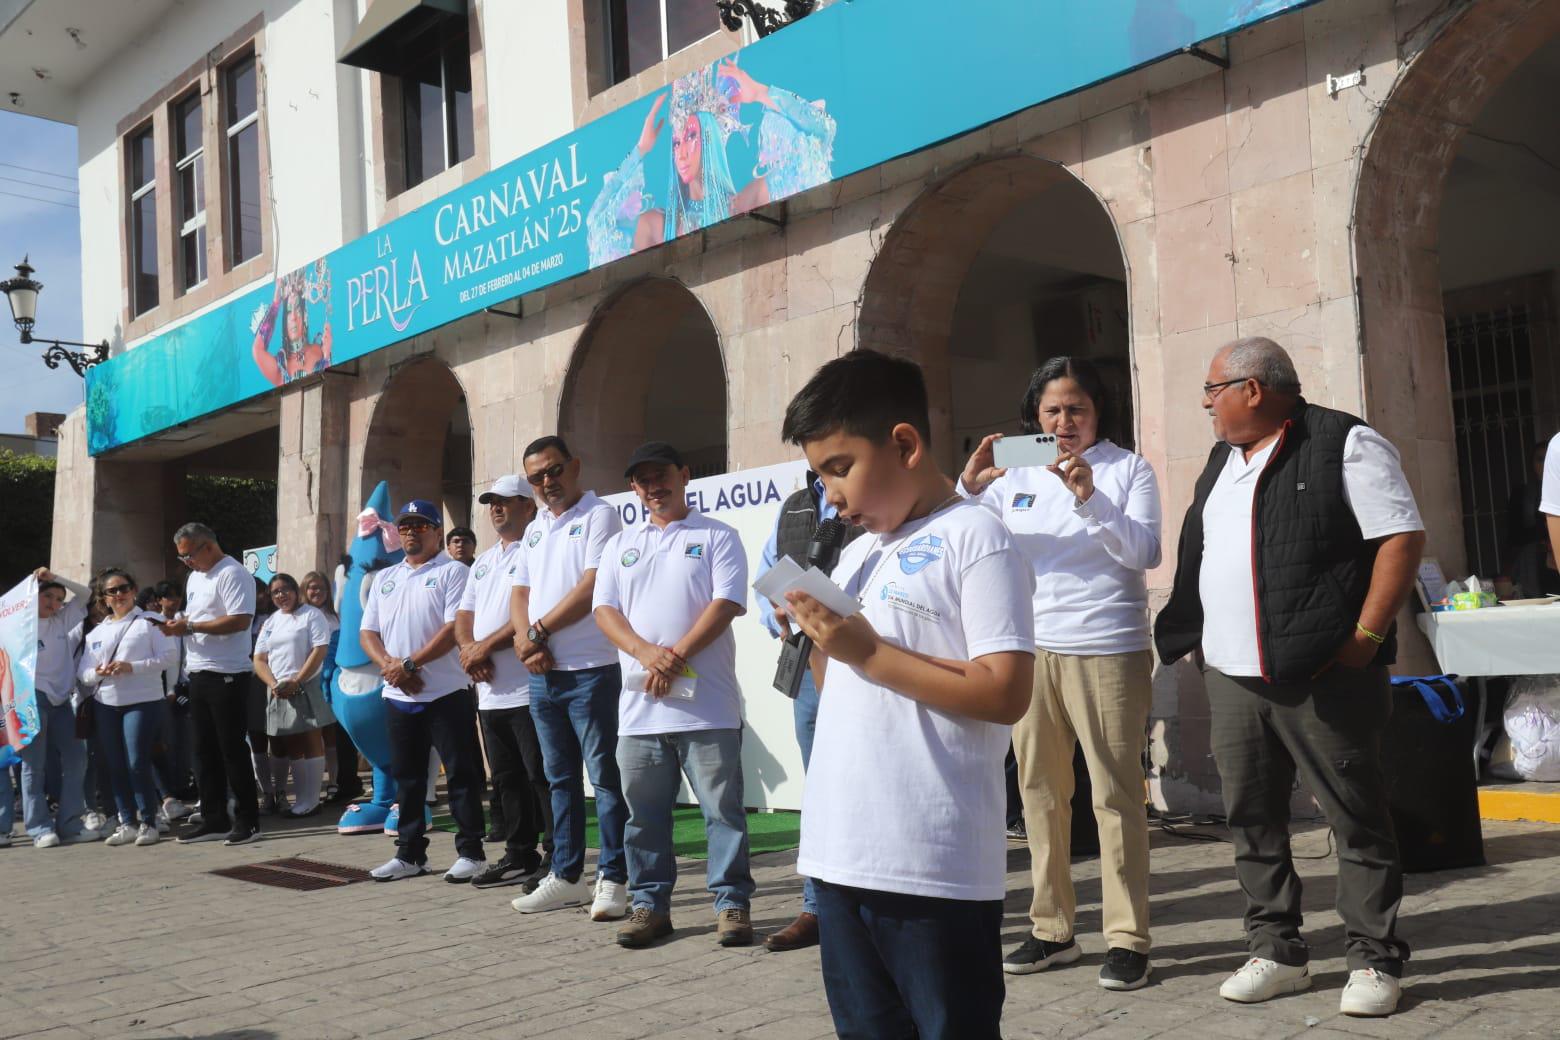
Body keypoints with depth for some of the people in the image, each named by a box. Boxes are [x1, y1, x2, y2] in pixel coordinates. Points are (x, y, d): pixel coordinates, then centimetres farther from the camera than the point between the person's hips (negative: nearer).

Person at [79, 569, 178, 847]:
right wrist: (97, 673, -10)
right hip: (106, 704, 6)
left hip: (142, 702, -6)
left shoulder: (150, 621, 0)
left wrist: (132, 667, -17)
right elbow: (84, 671, 13)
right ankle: (126, 823, 16)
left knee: (138, 764, -8)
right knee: (116, 766, 7)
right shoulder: (97, 631, 16)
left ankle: (148, 823, 2)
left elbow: (170, 656, -9)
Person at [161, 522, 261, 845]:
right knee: (206, 750, 12)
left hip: (226, 675, -9)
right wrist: (177, 625, 1)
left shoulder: (232, 574, -12)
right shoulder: (195, 577, 19)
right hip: (199, 673, 9)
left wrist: (190, 626, -18)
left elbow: (240, 620, -22)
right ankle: (213, 821, 20)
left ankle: (248, 821, 4)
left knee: (233, 749, -4)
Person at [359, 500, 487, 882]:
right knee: (407, 776, 13)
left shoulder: (453, 572, -4)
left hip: (446, 693, -6)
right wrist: (389, 665, -8)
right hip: (398, 696, 6)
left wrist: (410, 664, -17)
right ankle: (410, 854, 22)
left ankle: (471, 853, 4)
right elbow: (368, 632, 12)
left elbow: (454, 629, -14)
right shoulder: (385, 578, 16)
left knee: (461, 773, -2)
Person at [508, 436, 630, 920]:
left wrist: (540, 631, -9)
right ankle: (566, 876, 21)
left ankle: (613, 879, 2)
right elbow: (520, 593, 15)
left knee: (604, 776, -3)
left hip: (591, 670, -7)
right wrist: (524, 640, -5)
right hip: (543, 674, 8)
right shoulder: (535, 528, 18)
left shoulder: (598, 516, -5)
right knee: (561, 778, 13)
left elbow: (593, 587, -15)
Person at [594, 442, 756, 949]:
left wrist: (676, 657, -15)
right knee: (644, 810, 8)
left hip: (706, 703, -4)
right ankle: (649, 903, 19)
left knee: (723, 807, -1)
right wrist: (645, 652, -12)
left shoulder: (716, 537, 5)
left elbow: (727, 603, -7)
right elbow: (604, 609, 7)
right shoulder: (620, 546, 18)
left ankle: (732, 902, 9)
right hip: (639, 703, 4)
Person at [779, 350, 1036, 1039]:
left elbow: (1005, 694, -17)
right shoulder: (859, 552, 17)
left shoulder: (975, 538, -8)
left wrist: (869, 652, -16)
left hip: (933, 867, -8)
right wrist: (820, 638, 1)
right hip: (840, 855, 8)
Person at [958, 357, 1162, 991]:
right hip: (1032, 650, 4)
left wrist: (1090, 498, -19)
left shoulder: (1129, 469, 5)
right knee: (1040, 792, 7)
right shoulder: (1015, 474, 14)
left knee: (1116, 795, -5)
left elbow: (1145, 552, -7)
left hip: (1108, 652, -3)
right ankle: (1051, 931, 17)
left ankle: (1128, 938, 3)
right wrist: (968, 488, -11)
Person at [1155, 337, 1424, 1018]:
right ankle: (1277, 953, 22)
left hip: (1321, 676, -7)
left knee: (1356, 818, 1)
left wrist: (1366, 637, -16)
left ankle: (1374, 961, 13)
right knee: (1252, 820, 11)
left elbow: (1402, 538, -10)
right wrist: (1192, 636, 14)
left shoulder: (1343, 445, -6)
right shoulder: (1223, 458, 17)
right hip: (1230, 675, 7)